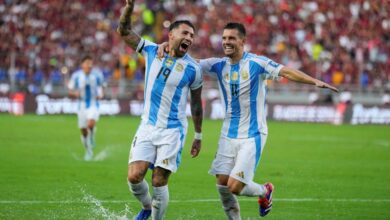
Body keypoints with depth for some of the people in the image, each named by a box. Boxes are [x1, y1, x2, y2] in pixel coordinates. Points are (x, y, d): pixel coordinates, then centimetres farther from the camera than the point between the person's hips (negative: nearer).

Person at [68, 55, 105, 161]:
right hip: (82, 105, 1)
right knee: (83, 131, 5)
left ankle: (92, 136, 6)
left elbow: (101, 85, 14)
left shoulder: (97, 74, -5)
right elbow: (70, 91, 2)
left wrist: (100, 94, -6)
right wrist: (75, 93, -21)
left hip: (94, 104, -1)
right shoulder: (76, 76, -6)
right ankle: (88, 152, 25)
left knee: (91, 123, -28)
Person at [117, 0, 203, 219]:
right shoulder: (152, 51, 0)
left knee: (159, 182, -6)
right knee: (134, 176, -8)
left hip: (173, 131, -2)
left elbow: (196, 104, 4)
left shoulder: (193, 69, -6)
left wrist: (198, 136, 9)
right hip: (147, 127, 2)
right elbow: (124, 31, 1)